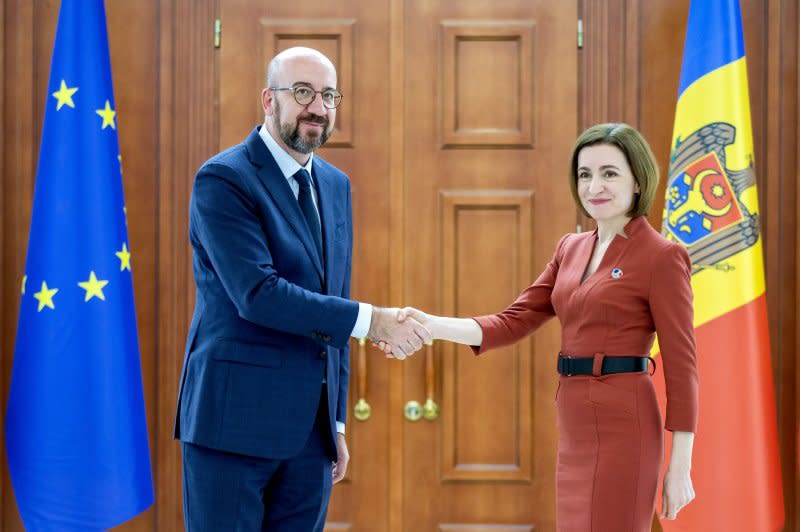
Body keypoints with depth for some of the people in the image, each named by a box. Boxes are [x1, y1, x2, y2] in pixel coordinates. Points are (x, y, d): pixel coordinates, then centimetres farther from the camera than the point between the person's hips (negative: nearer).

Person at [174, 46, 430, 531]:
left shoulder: (336, 186, 14)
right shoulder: (223, 180, -10)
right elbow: (257, 294, -21)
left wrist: (337, 421, 16)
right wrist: (372, 321, -20)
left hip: (311, 428, 7)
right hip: (235, 419, -6)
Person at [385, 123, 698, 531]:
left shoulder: (661, 256, -8)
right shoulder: (571, 249, 13)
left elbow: (681, 364, -9)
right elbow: (514, 321, 7)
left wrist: (680, 466, -10)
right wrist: (431, 326, -8)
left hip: (621, 424, -7)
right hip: (574, 425, 7)